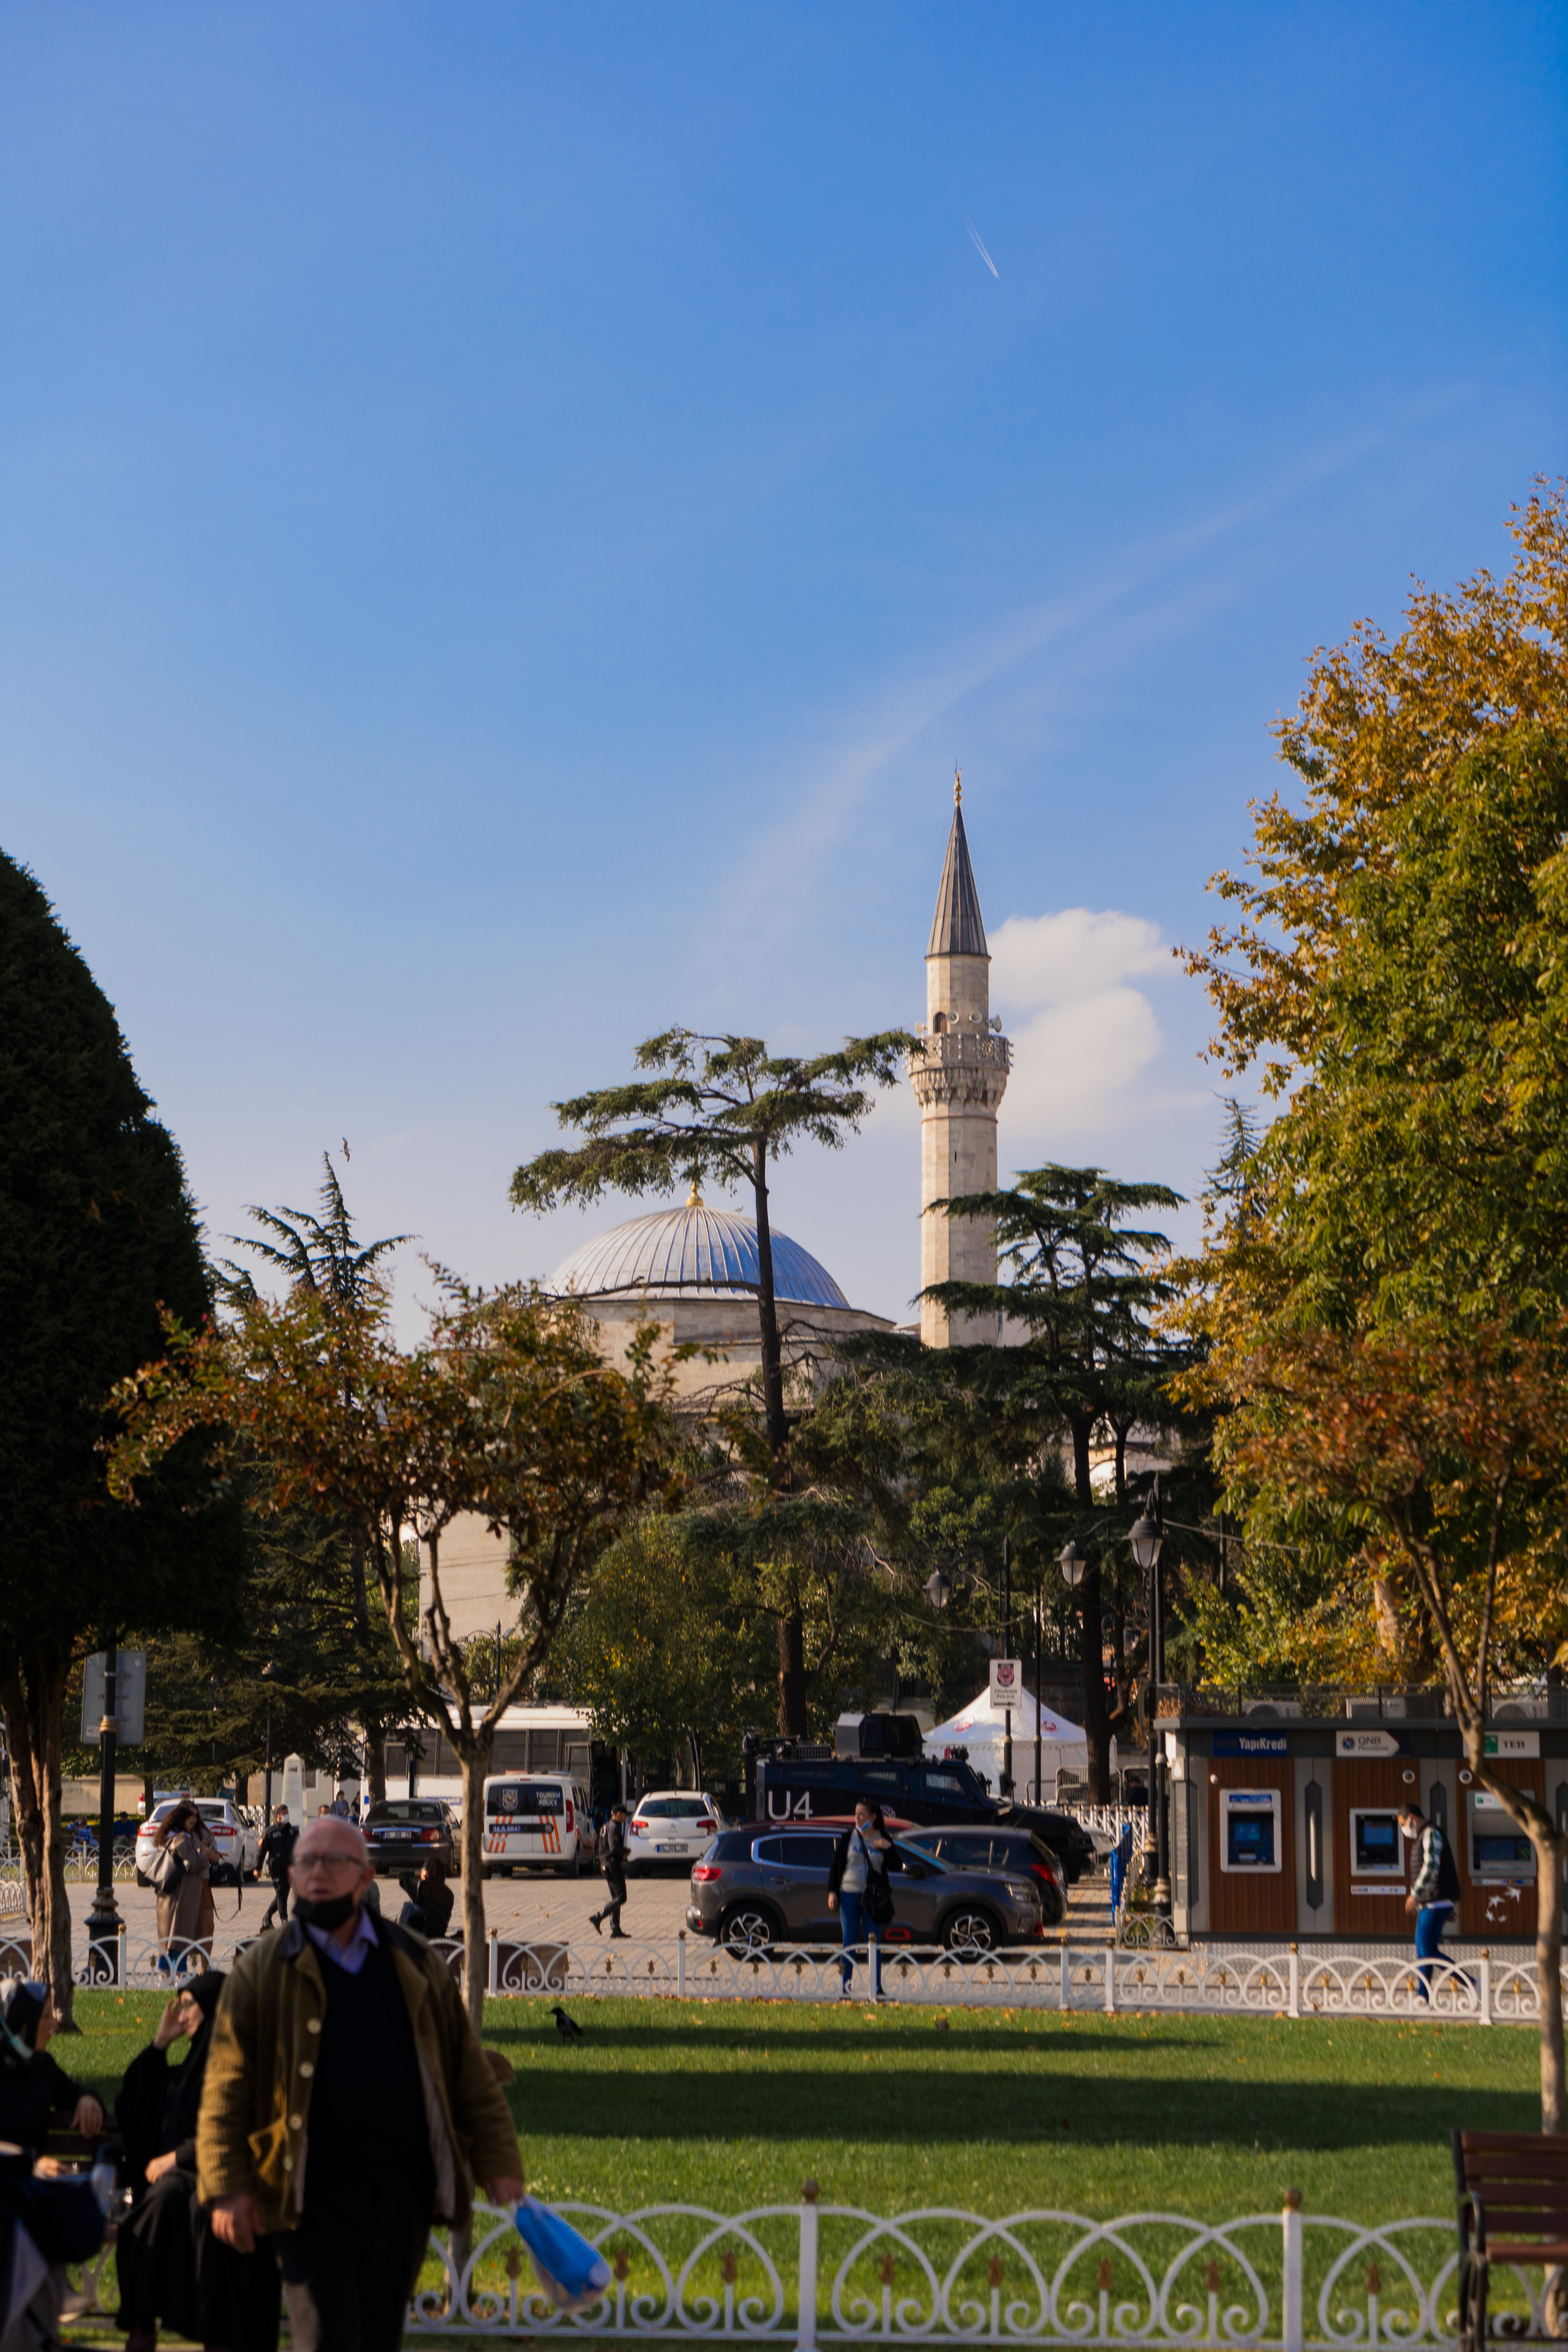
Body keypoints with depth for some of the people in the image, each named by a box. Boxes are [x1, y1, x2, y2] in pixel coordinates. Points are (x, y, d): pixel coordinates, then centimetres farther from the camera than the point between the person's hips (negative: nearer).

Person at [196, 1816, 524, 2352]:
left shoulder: (418, 1966, 11)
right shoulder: (262, 1970, 3)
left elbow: (469, 2072, 11)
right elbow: (226, 2088, 0)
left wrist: (497, 2162, 3)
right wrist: (227, 2186, -9)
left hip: (402, 2200, 3)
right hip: (312, 2202, -3)